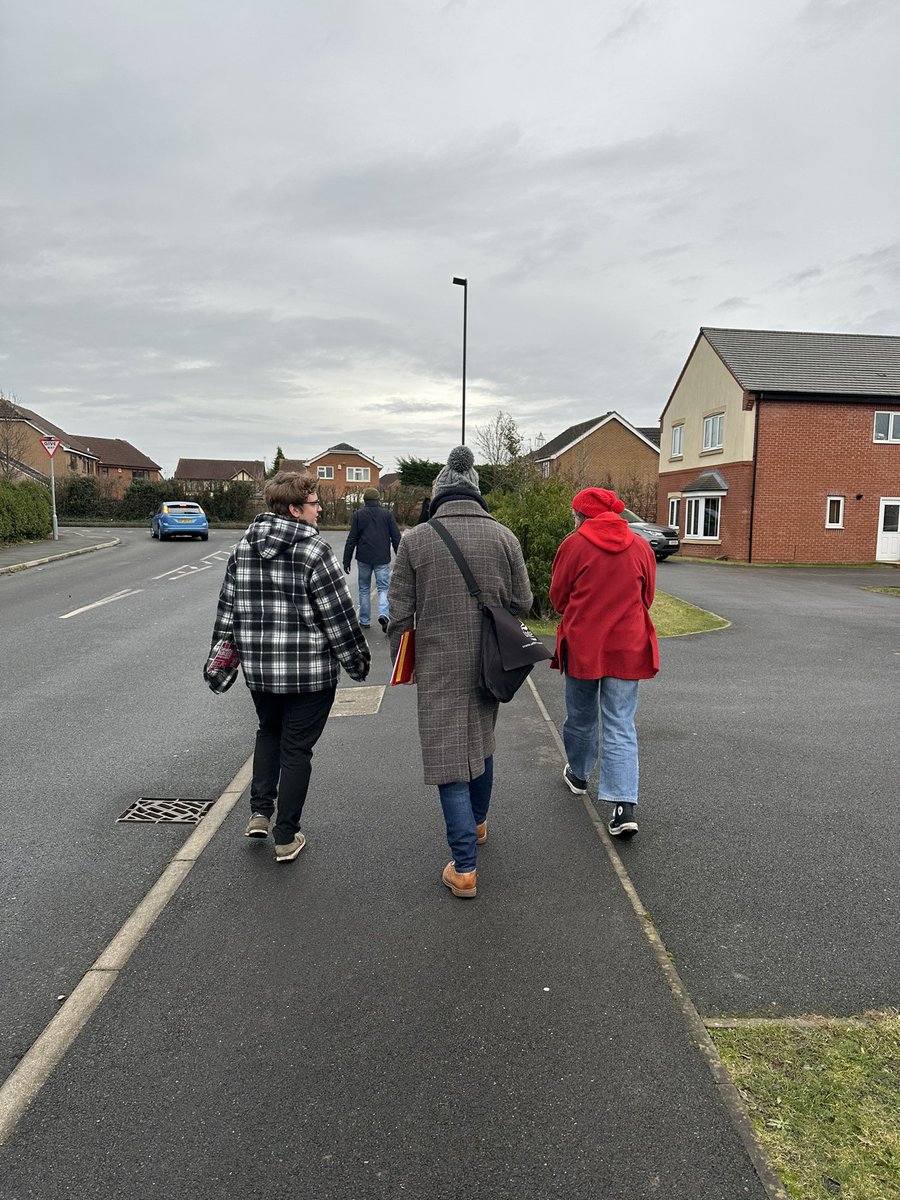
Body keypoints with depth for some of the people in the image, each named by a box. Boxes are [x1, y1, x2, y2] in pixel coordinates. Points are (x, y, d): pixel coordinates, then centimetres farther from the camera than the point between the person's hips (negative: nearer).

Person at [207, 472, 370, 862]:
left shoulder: (243, 548, 3)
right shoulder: (315, 551, -16)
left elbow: (227, 606, 8)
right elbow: (339, 615, -14)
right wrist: (356, 661, -2)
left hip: (258, 668, 5)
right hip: (310, 670, -5)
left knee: (268, 732, 28)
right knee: (296, 747, 7)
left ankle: (259, 813, 25)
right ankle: (286, 837, 17)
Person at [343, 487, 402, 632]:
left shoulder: (358, 514, 1)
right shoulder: (387, 514, 3)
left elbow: (351, 540, 0)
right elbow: (396, 538, 2)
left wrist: (347, 560, 4)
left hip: (364, 559, 0)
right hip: (382, 559, 0)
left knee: (364, 589, 13)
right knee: (383, 588, 5)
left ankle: (364, 620, 17)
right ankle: (384, 614, -20)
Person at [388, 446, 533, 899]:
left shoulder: (415, 540, -7)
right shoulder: (503, 536, -2)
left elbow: (400, 612, -5)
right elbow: (521, 602, 1)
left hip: (438, 666, -3)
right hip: (489, 663, 3)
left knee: (449, 756, 2)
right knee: (481, 741, 23)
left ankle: (464, 868, 3)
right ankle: (477, 823, 45)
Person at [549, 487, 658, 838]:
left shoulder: (574, 545, -6)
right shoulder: (641, 547, 3)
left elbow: (558, 599, 1)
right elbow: (646, 597, 11)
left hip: (581, 646, -2)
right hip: (627, 648, 2)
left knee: (581, 717, 18)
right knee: (621, 726, 3)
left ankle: (578, 775, 38)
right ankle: (624, 806, -6)